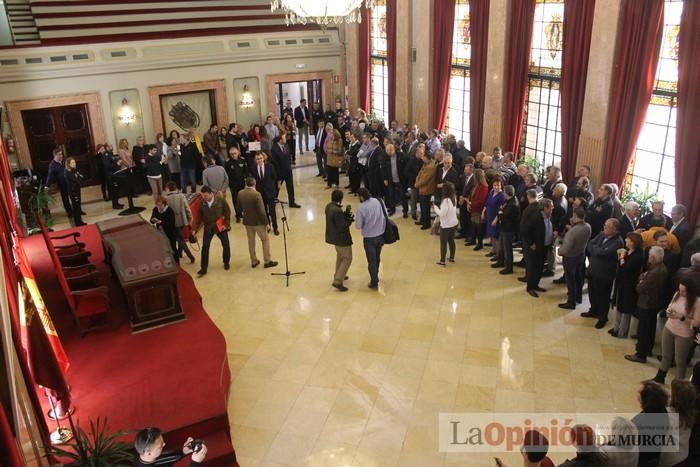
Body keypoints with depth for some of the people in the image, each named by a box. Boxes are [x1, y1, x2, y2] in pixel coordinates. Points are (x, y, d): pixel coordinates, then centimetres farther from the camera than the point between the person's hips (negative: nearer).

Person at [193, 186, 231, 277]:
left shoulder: (221, 200, -16)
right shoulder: (202, 203, -9)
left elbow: (227, 211, -6)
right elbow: (199, 217, 0)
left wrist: (226, 224, -10)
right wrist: (195, 229, -1)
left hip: (220, 227, -1)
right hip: (208, 228, 1)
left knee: (226, 245, 10)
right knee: (205, 247, -1)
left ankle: (226, 263, 35)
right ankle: (203, 268, 8)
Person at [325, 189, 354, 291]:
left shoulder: (329, 206, -2)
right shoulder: (337, 211, -31)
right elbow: (342, 227, -27)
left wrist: (346, 213, 0)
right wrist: (350, 220, -13)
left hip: (334, 236, 10)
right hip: (341, 238, -10)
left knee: (340, 255, 29)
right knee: (347, 258, 5)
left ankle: (339, 275, 44)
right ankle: (337, 281, 3)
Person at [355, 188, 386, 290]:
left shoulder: (361, 208, -20)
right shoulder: (377, 201, -6)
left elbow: (358, 226, -14)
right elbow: (384, 217, 3)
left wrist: (356, 219, 4)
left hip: (369, 238, -5)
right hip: (380, 235, 5)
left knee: (371, 261, 10)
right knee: (377, 258, 24)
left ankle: (374, 283, 20)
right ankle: (375, 277, 43)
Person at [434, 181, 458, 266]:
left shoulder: (446, 200, -25)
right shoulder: (454, 199, 0)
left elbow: (442, 213, -25)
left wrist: (435, 208, -11)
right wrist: (438, 211, 10)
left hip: (446, 225, -7)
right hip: (454, 223, 8)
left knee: (443, 243, 3)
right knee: (451, 240, 20)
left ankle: (442, 261, 8)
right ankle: (452, 258, 32)